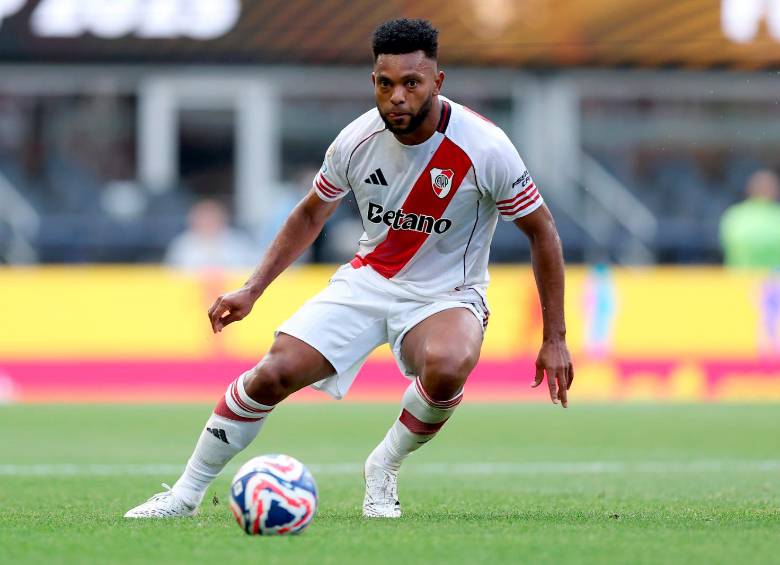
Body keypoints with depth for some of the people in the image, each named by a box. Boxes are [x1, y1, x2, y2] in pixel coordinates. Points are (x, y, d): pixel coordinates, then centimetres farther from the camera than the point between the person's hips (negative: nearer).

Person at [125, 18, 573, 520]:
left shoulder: (484, 148, -20)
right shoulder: (357, 140, -9)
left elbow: (542, 232, -7)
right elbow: (311, 215, 11)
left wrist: (555, 340, -7)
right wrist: (252, 290, 4)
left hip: (446, 296, -3)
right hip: (368, 280, 3)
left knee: (446, 366, -38)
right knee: (274, 373, -16)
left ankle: (384, 468, -9)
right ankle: (186, 494, 1)